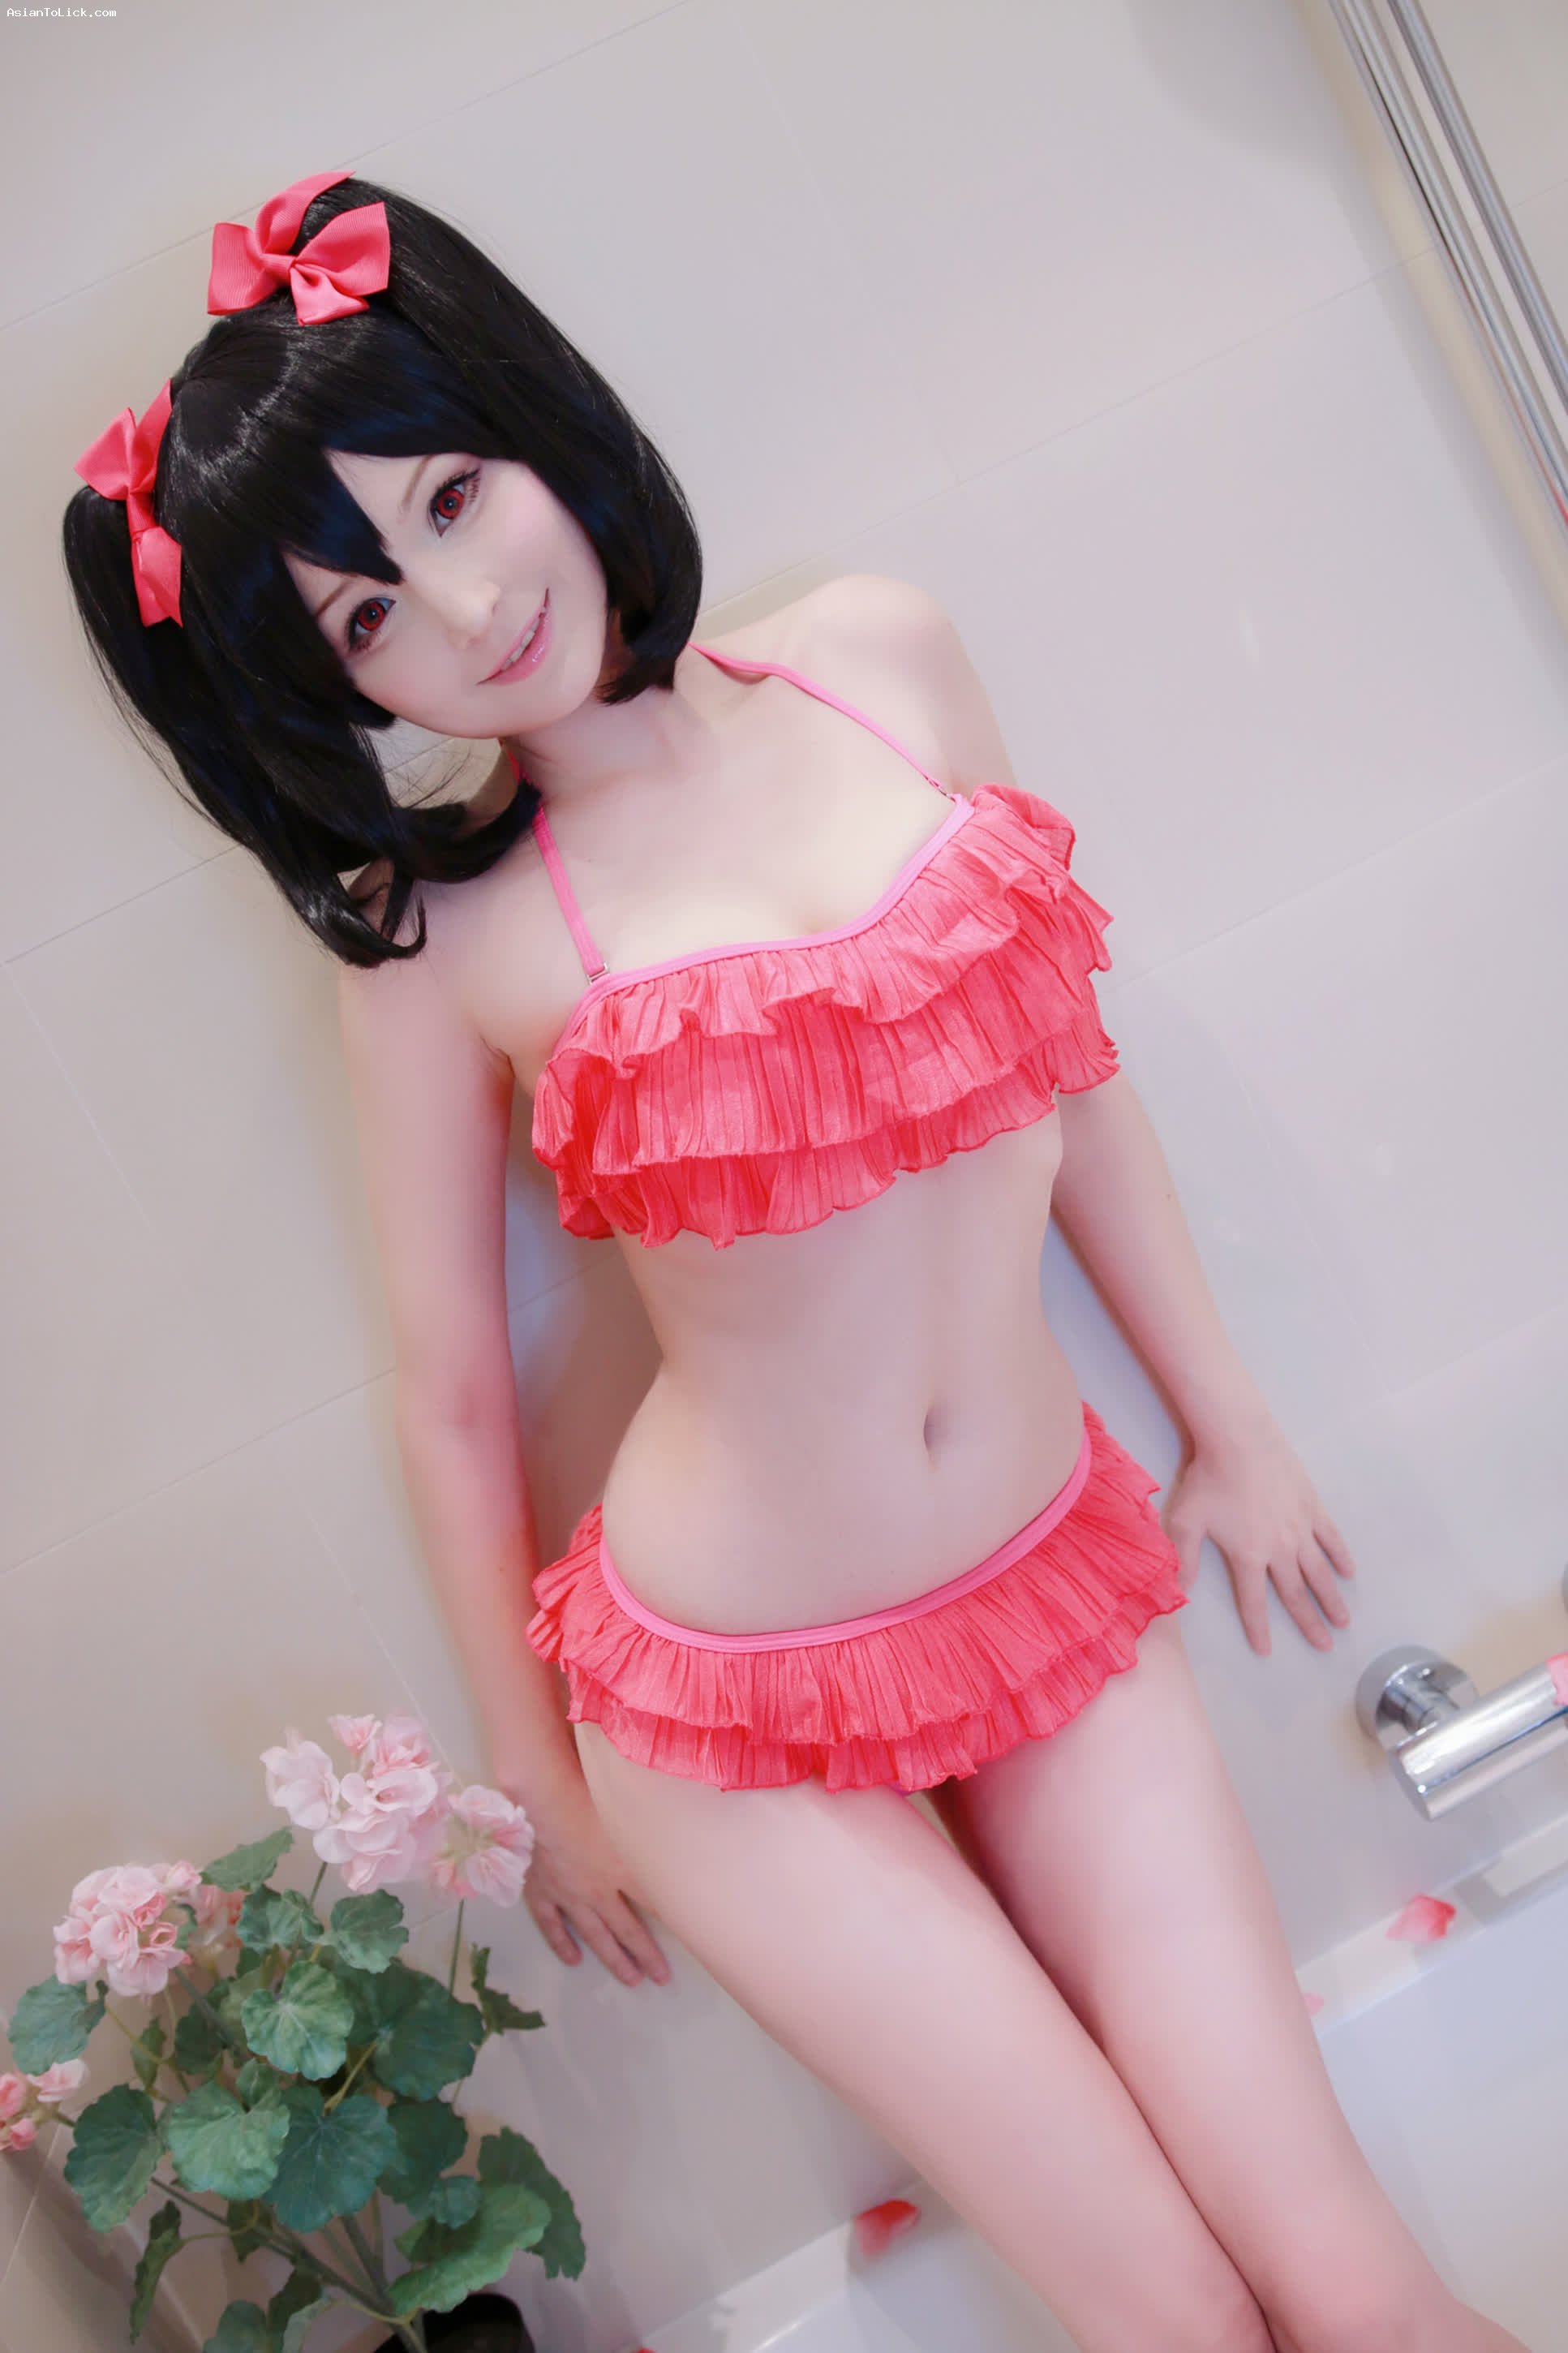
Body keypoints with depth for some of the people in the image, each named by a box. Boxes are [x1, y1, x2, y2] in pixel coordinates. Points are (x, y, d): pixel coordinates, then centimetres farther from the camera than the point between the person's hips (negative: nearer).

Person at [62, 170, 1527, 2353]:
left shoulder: (881, 659, -2)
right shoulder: (444, 940, -11)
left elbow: (1067, 1064, 7)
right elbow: (454, 1398, -2)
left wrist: (1226, 1422, 14)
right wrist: (547, 1786, 7)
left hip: (1057, 1588, 3)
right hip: (740, 1703, -3)